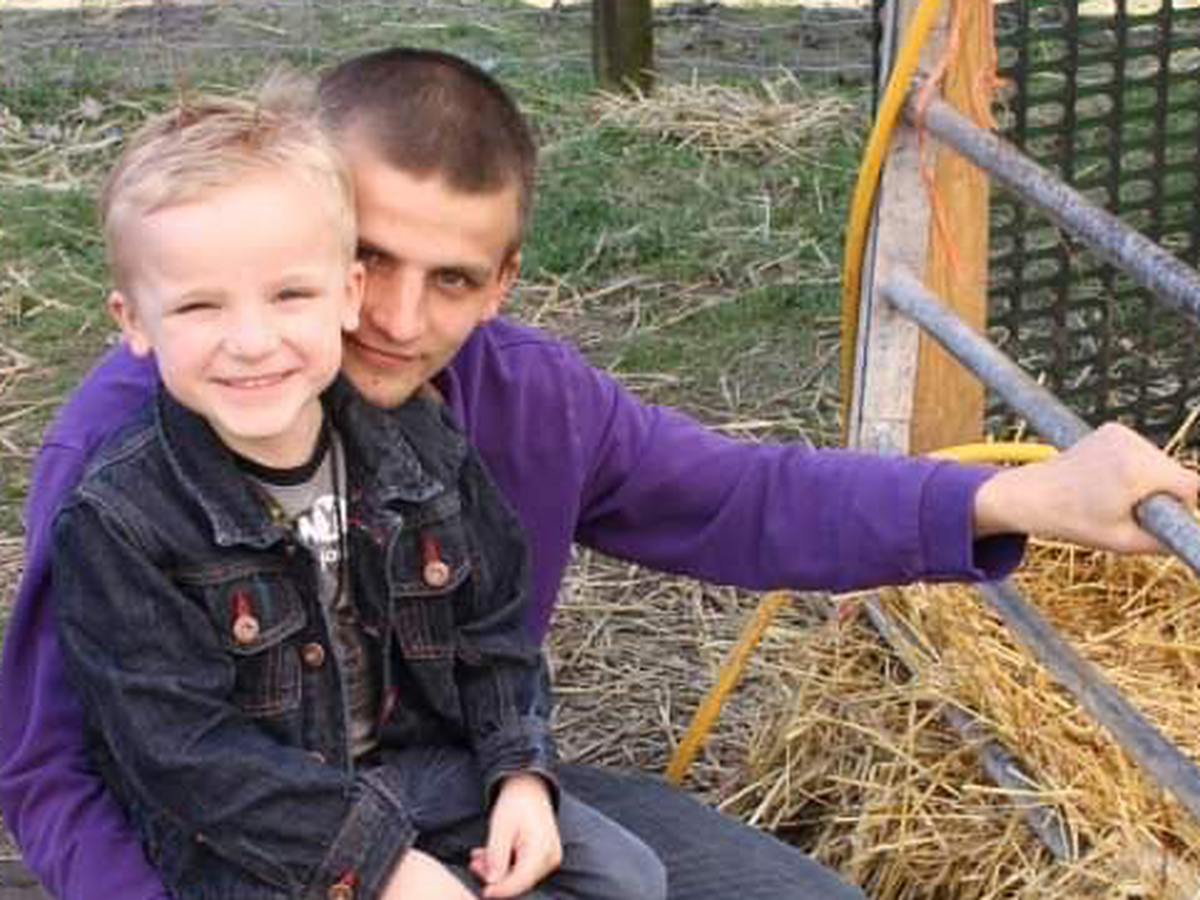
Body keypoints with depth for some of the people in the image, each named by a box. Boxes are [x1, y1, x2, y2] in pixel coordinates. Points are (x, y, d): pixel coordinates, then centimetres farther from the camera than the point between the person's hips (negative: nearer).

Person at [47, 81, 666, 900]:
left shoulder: (417, 446, -4)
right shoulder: (117, 525, -19)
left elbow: (492, 628, 8)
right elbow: (183, 751, -21)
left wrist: (522, 772, -8)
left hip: (427, 770, 4)